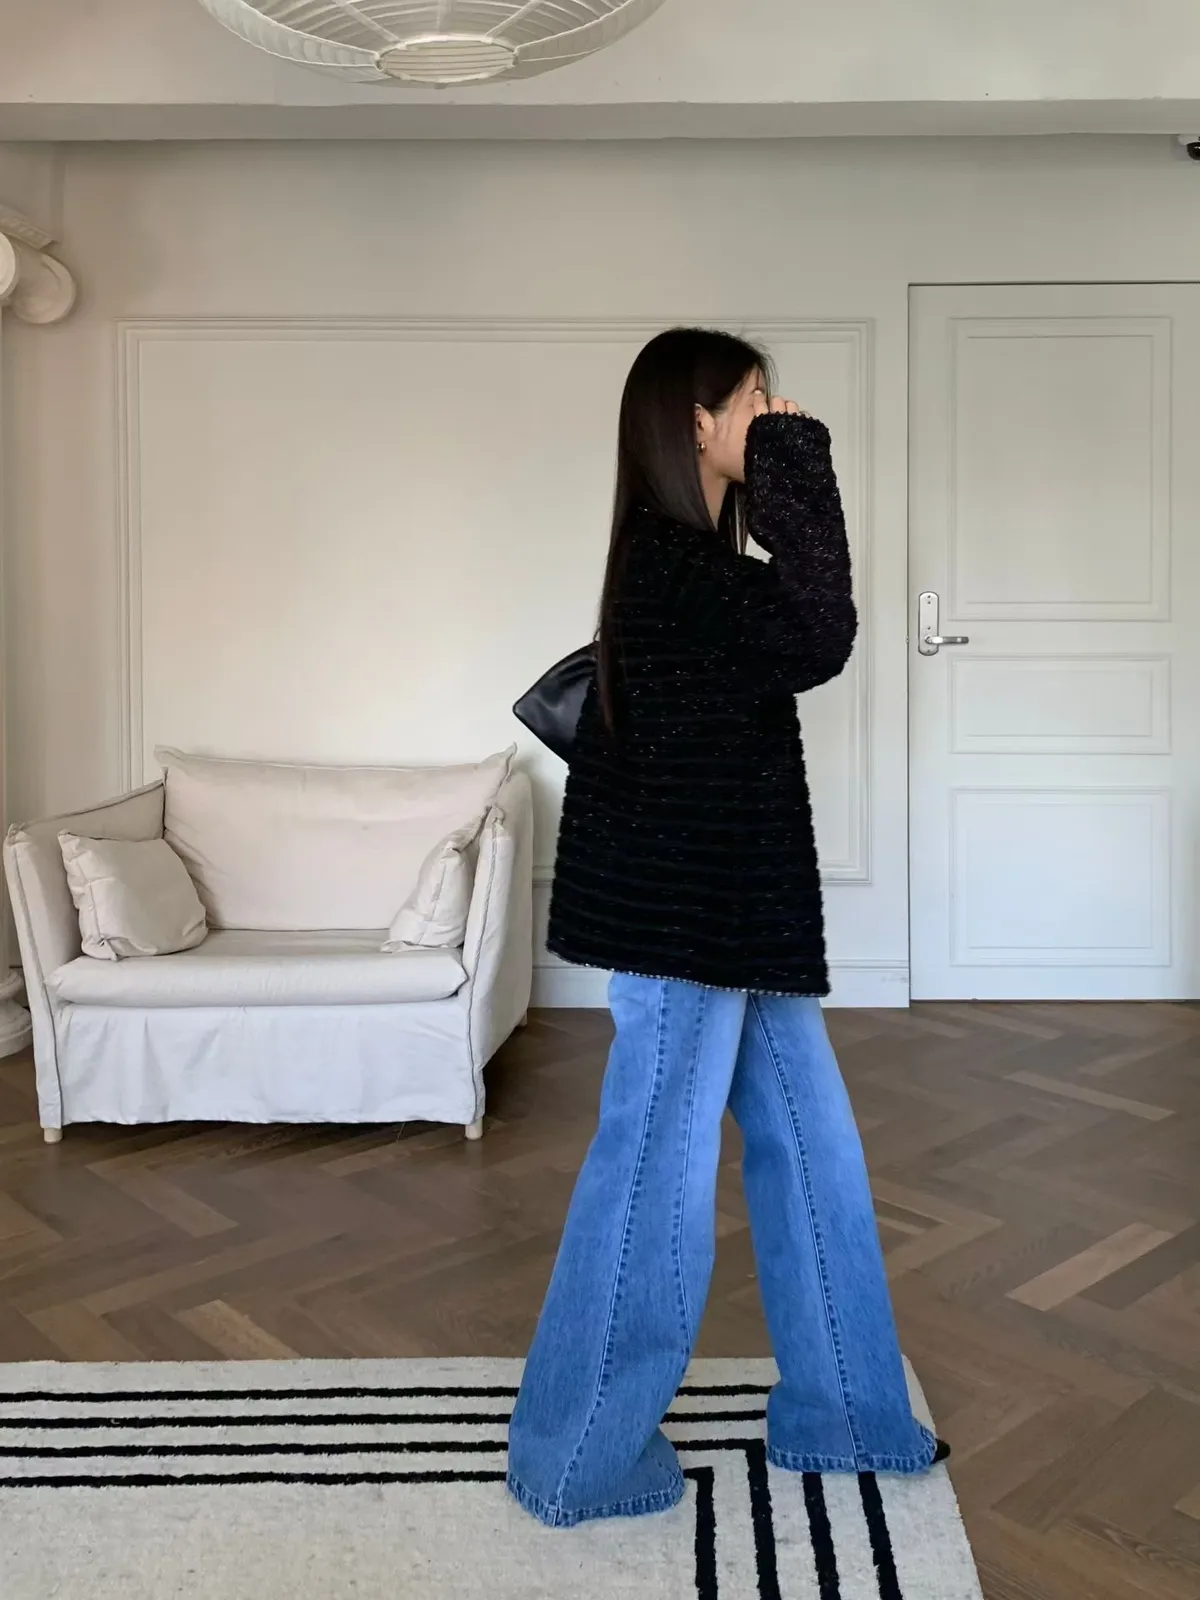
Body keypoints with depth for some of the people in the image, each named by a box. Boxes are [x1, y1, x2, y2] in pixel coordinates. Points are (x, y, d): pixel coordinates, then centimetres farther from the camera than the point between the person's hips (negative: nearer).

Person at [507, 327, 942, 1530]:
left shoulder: (690, 560, 15)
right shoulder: (671, 562, -17)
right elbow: (822, 641, -28)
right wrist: (794, 457, -21)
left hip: (732, 913, 10)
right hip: (684, 920, -10)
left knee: (812, 1152, 16)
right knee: (657, 1184, 0)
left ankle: (836, 1415, 31)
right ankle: (574, 1460, 18)